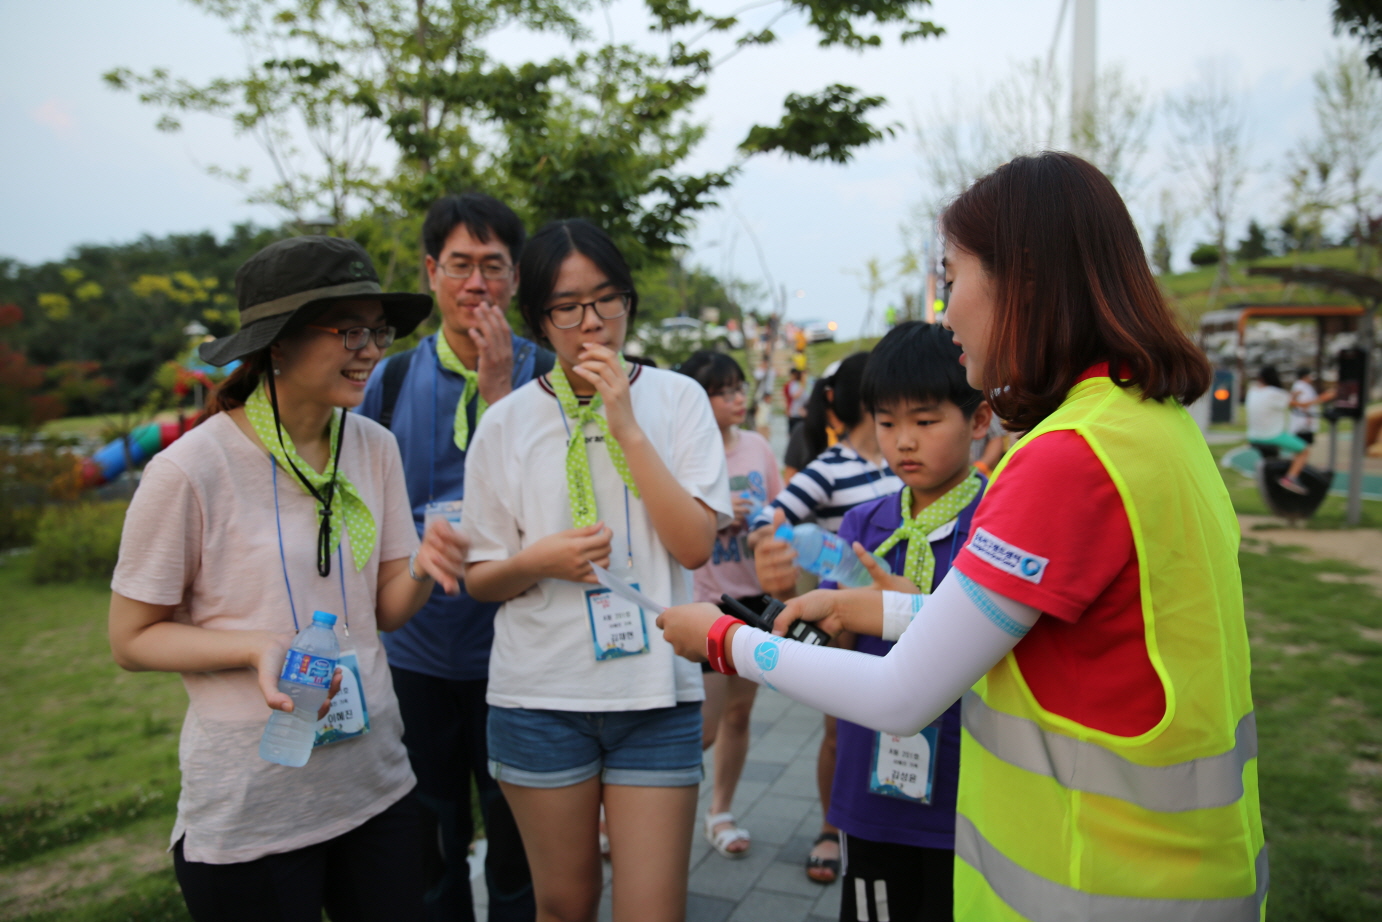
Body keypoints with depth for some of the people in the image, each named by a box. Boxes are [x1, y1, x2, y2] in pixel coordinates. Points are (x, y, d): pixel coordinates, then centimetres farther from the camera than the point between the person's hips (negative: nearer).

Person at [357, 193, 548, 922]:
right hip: (415, 650, 2)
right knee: (428, 842, 18)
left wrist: (499, 393, -19)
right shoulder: (392, 379, 2)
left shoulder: (544, 377, -4)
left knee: (517, 837, 13)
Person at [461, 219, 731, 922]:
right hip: (540, 694, 1)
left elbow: (695, 545, -10)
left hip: (656, 690, 0)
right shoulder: (507, 422, 1)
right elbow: (480, 579, 6)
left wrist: (626, 426, -14)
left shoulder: (676, 398, 0)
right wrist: (539, 560, -16)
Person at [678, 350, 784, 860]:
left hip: (754, 595, 5)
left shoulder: (757, 446, 3)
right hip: (704, 602, -5)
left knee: (738, 712, 13)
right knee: (704, 727, -3)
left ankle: (720, 812, 32)